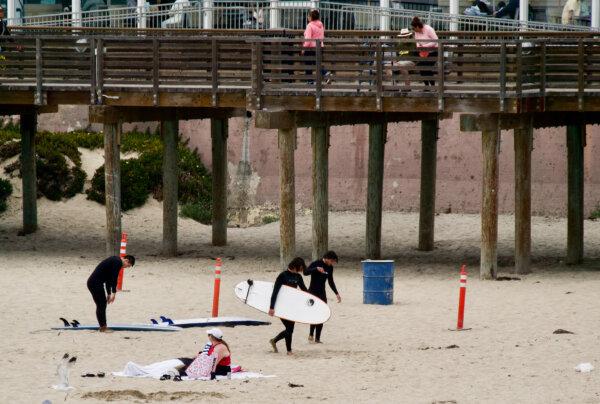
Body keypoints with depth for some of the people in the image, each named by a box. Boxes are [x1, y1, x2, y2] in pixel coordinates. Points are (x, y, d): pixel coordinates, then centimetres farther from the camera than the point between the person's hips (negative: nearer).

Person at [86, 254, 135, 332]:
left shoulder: (115, 260, 20)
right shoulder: (118, 262, -11)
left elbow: (109, 278, 26)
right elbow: (114, 278, -16)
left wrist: (109, 294, 27)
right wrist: (114, 293, -12)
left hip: (92, 282, 10)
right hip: (95, 283, -10)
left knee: (102, 305, 14)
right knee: (101, 305, -5)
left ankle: (103, 326, 18)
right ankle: (103, 327, -2)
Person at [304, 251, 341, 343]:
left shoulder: (329, 268, 8)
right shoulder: (316, 264, -10)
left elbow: (330, 282, 19)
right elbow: (305, 272, -23)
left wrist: (336, 293, 16)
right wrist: (316, 269, -36)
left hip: (322, 294, 6)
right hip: (312, 292, -6)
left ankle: (317, 338, 7)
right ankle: (311, 334, -7)